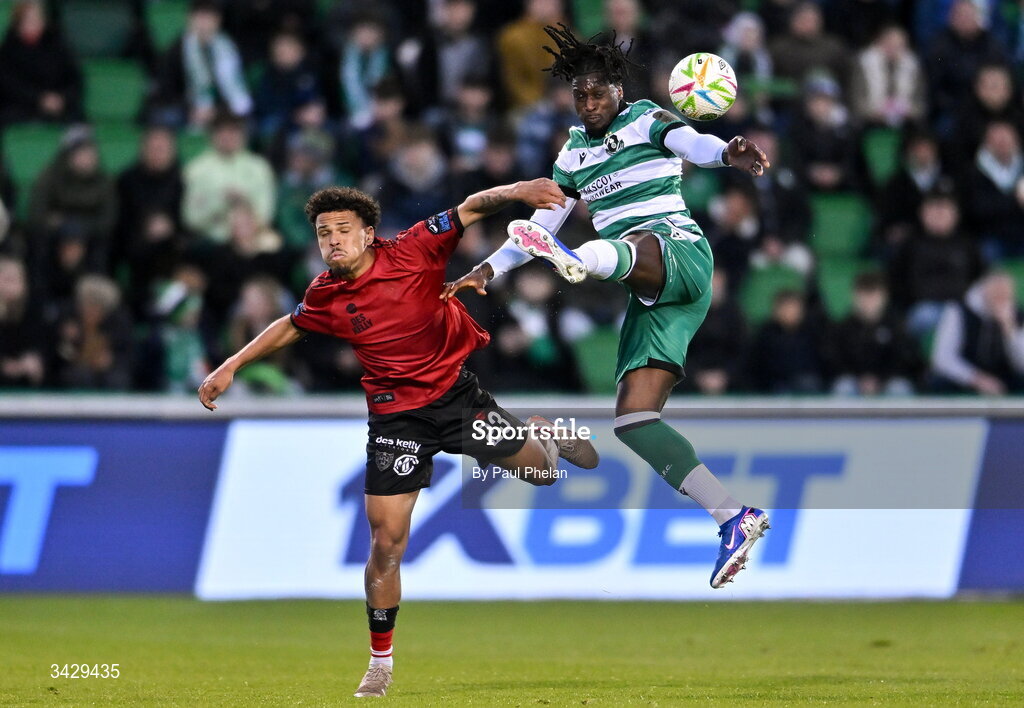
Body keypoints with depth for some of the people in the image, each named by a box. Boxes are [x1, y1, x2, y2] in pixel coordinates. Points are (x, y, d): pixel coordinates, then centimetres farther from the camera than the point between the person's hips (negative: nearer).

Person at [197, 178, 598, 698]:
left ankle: (541, 436, 50)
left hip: (456, 390, 0)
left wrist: (516, 192, -32)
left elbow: (472, 209, -14)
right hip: (396, 416, 0)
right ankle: (380, 664, 9)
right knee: (385, 543, -5)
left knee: (539, 471, 9)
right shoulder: (324, 296, -5)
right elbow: (289, 327, 16)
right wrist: (232, 366, 15)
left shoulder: (412, 252, -13)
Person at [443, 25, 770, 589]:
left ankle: (579, 261, -81)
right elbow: (544, 219, 28)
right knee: (632, 417, -10)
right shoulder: (575, 153, 22)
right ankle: (734, 520, -16)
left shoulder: (646, 120, 2)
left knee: (633, 248, -42)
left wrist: (727, 153, -42)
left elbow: (691, 143, -19)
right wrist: (488, 269, 16)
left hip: (681, 252, -7)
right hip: (646, 289, 7)